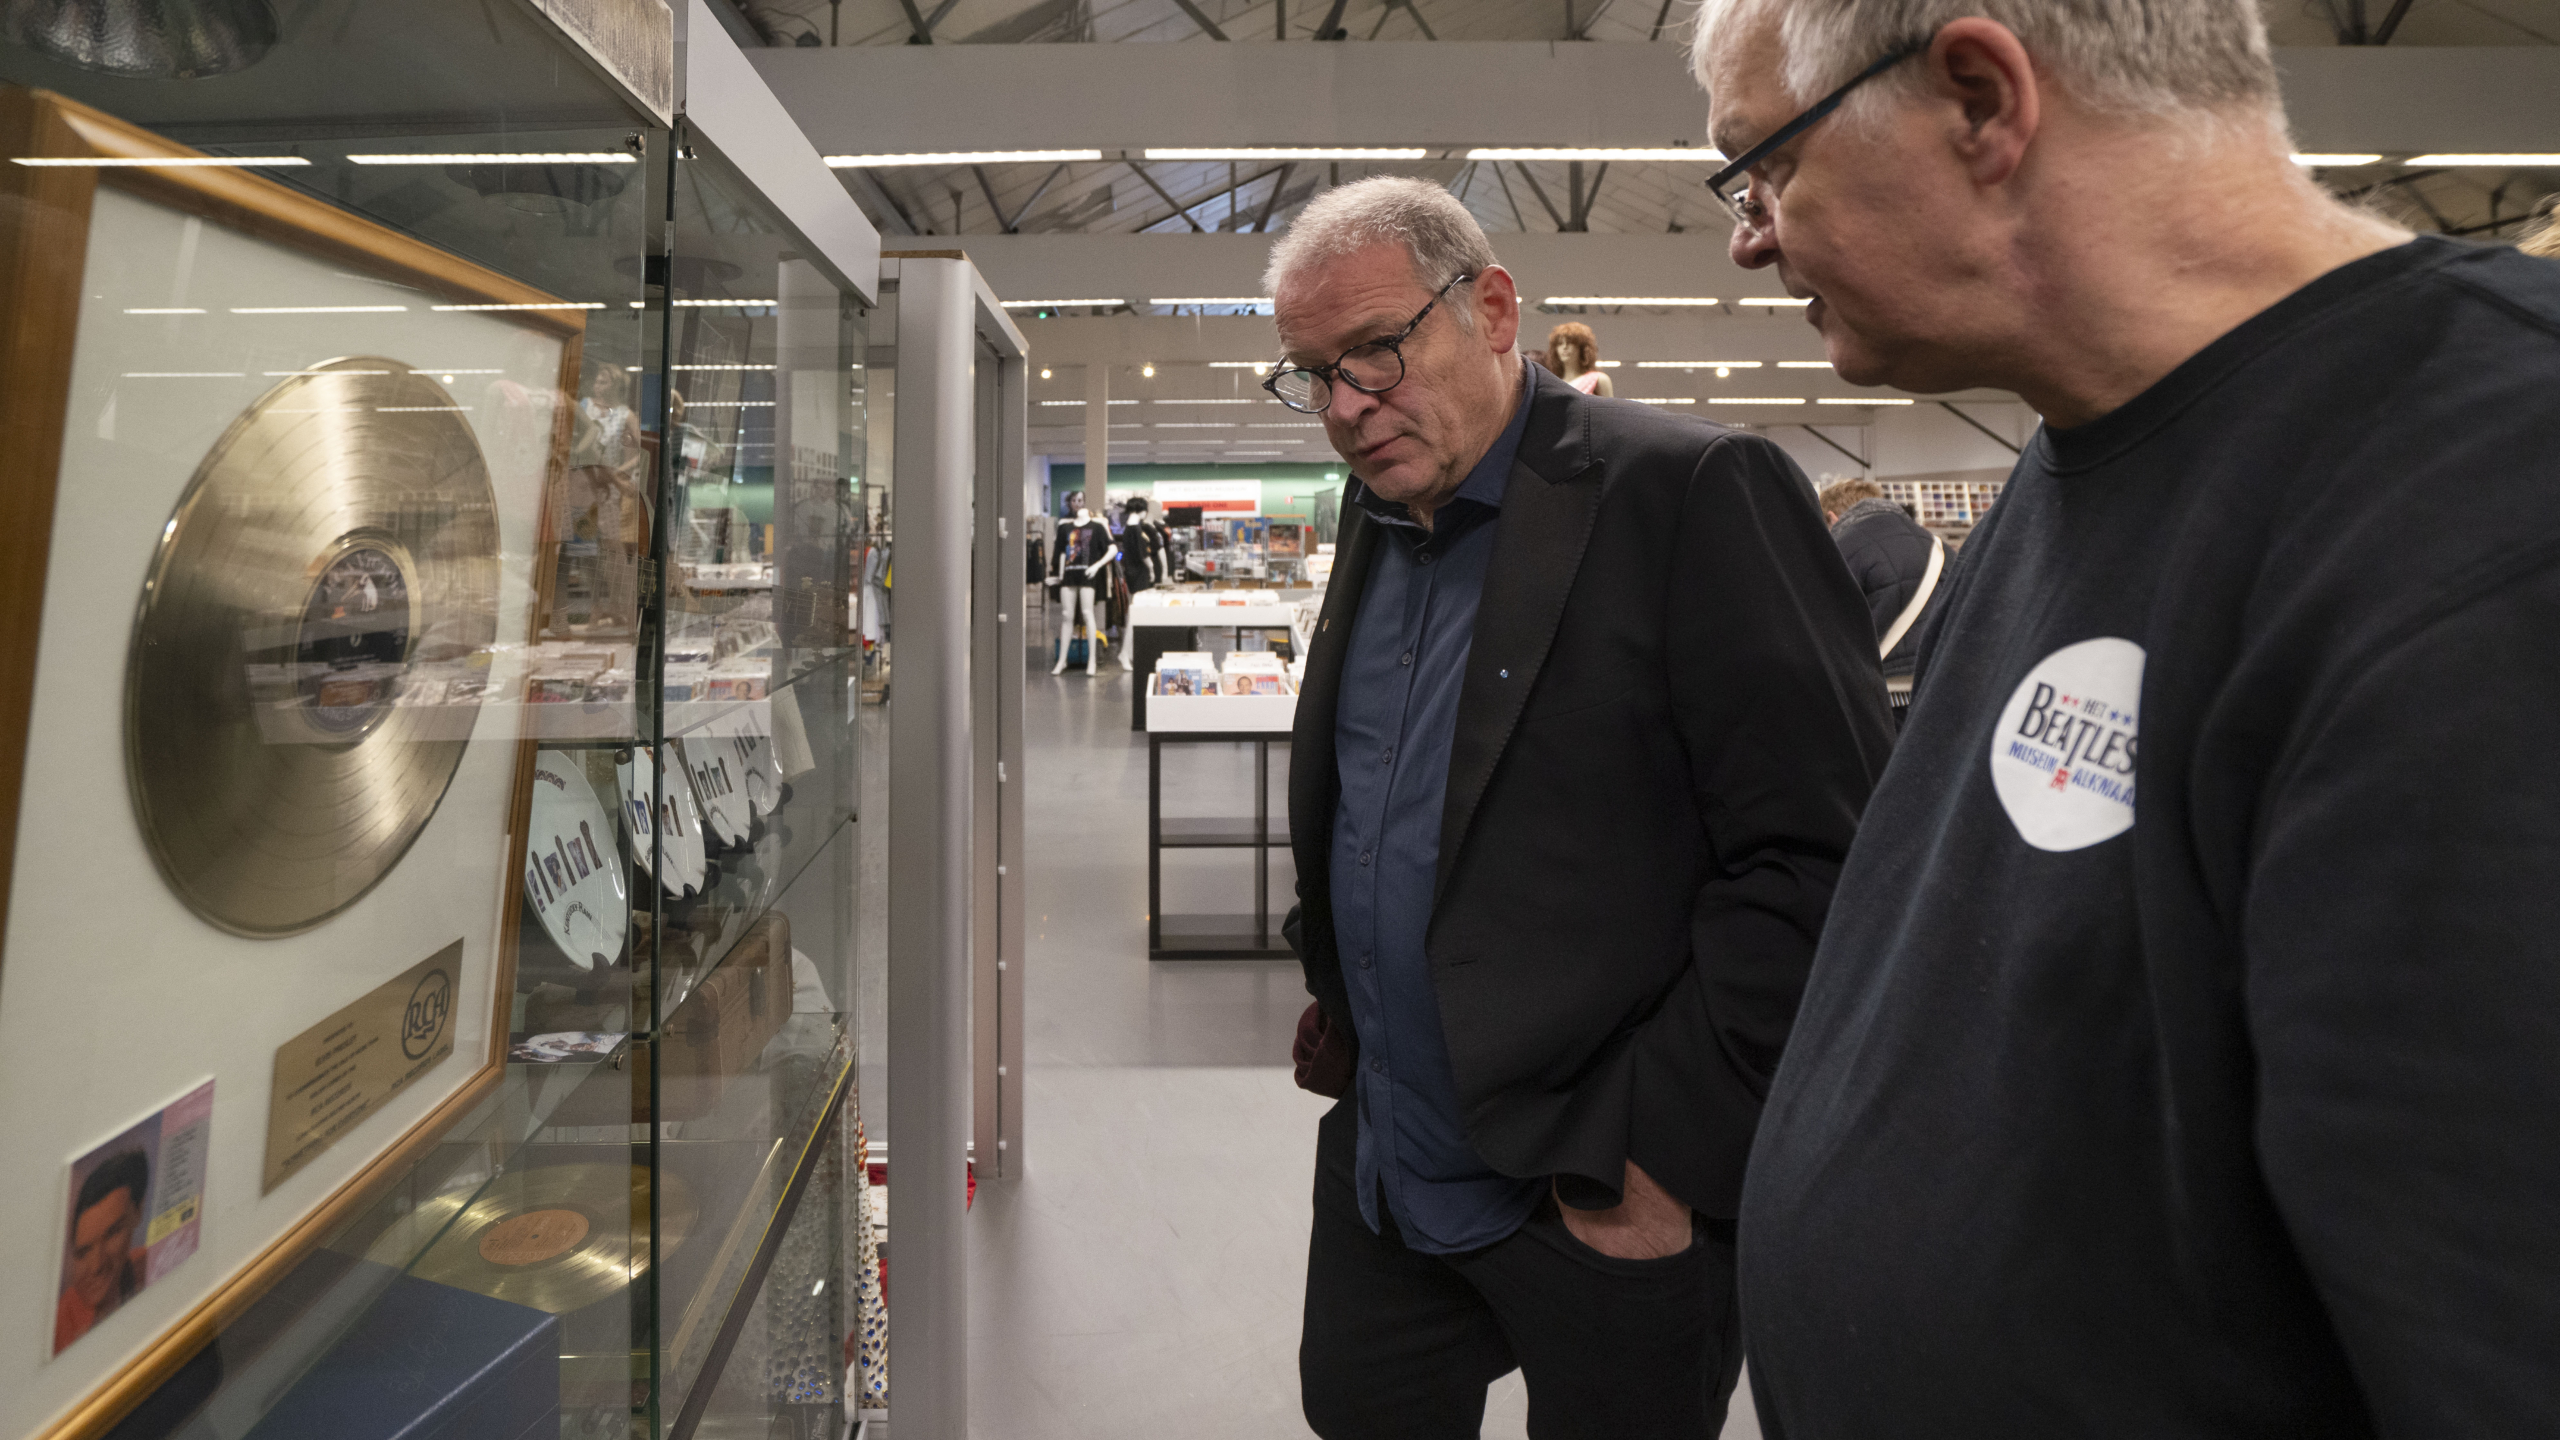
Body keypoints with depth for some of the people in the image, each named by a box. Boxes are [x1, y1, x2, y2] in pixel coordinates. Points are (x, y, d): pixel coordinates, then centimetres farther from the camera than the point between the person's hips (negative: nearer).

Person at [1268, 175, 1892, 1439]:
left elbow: (1822, 859, -20)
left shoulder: (1693, 493, -16)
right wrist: (1335, 992, 10)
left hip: (1615, 1198, -6)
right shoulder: (1379, 522, 8)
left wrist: (1661, 1151, -19)